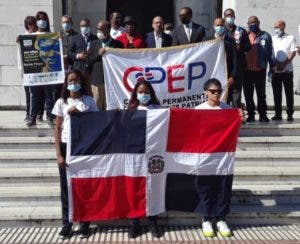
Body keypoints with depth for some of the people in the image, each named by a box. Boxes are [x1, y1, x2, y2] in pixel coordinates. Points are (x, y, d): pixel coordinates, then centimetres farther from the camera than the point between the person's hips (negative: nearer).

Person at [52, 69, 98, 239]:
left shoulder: (89, 101, 5)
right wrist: (59, 154, -5)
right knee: (66, 187, 5)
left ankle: (85, 223, 14)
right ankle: (67, 224, 16)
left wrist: (79, 113, -9)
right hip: (66, 146, 1)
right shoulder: (61, 102, 5)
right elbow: (58, 130, 3)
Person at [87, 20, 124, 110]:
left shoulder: (117, 44, 4)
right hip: (97, 81, 2)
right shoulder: (94, 44, 14)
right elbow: (89, 61, 6)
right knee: (97, 108, 5)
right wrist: (98, 54, -7)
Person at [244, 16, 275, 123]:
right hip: (247, 70, 2)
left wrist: (272, 67, 0)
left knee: (261, 94, 3)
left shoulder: (266, 36, 8)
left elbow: (270, 52, 6)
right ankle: (251, 115, 15)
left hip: (260, 70, -1)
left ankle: (263, 115, 9)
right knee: (248, 94, 6)